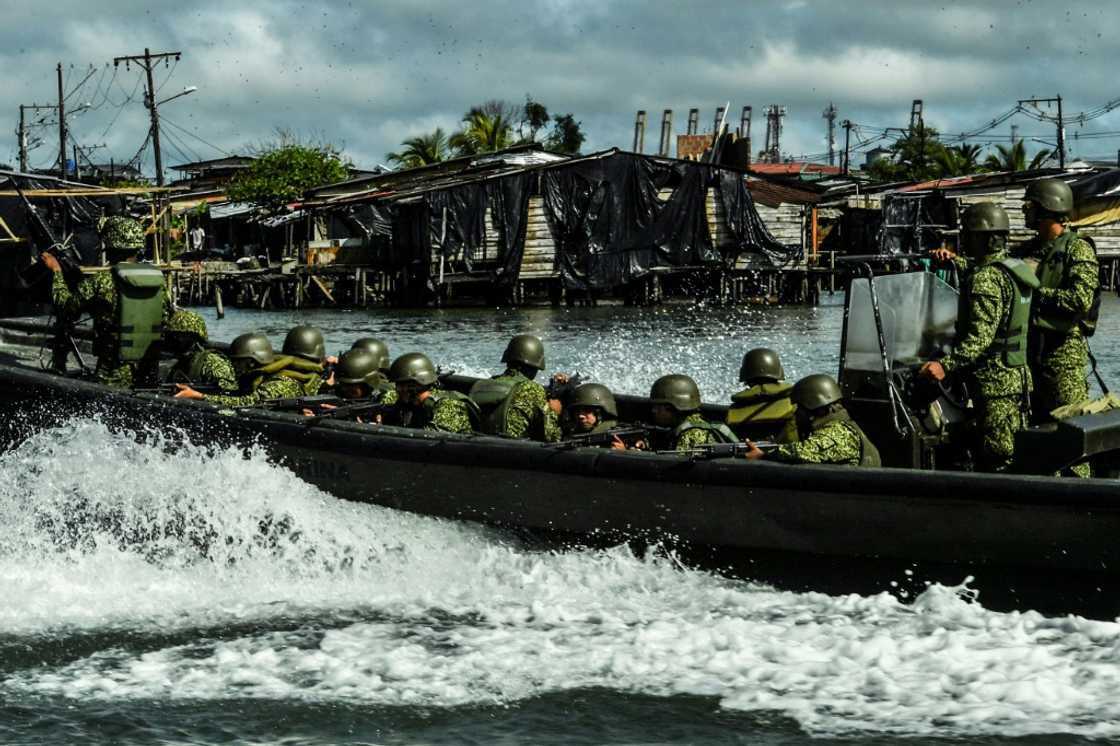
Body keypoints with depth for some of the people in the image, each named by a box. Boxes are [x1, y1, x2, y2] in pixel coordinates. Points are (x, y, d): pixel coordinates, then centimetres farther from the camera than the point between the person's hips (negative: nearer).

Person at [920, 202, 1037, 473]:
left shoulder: (987, 278, -18)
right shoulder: (1015, 269, 13)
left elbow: (981, 336, -25)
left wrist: (946, 365, -31)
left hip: (995, 381, -10)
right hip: (1018, 376, 10)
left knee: (998, 461, -8)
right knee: (1017, 452, 14)